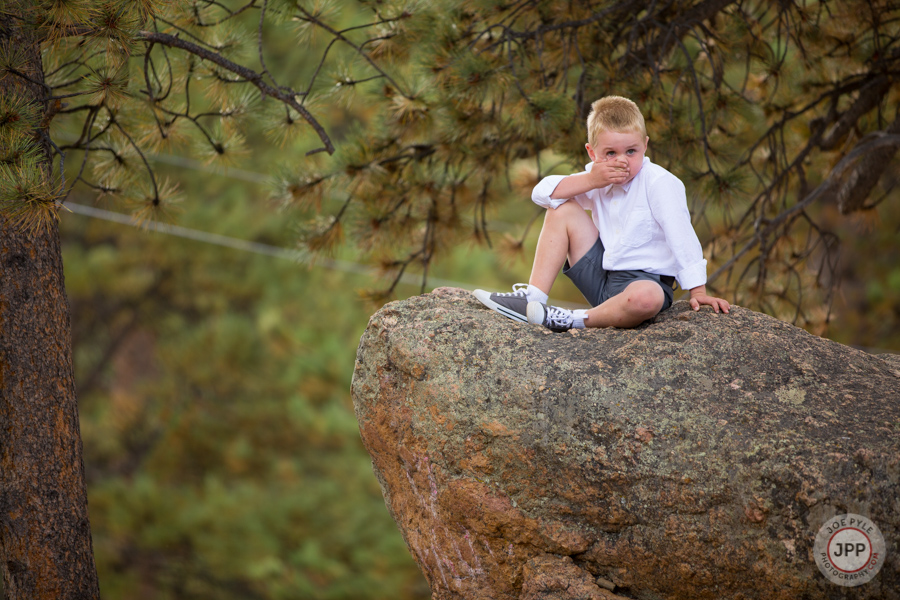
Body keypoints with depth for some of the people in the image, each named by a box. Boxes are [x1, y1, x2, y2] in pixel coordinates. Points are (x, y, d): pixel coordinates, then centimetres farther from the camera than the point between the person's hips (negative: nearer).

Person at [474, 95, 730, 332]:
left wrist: (698, 291, -24)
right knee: (561, 210, 0)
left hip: (647, 279, -6)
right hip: (601, 277, 6)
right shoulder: (598, 178, 5)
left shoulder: (660, 183, -15)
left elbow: (682, 237, -19)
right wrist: (589, 181, -17)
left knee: (646, 299, -43)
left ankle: (575, 320, -24)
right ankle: (533, 298, -4)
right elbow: (541, 193, -4)